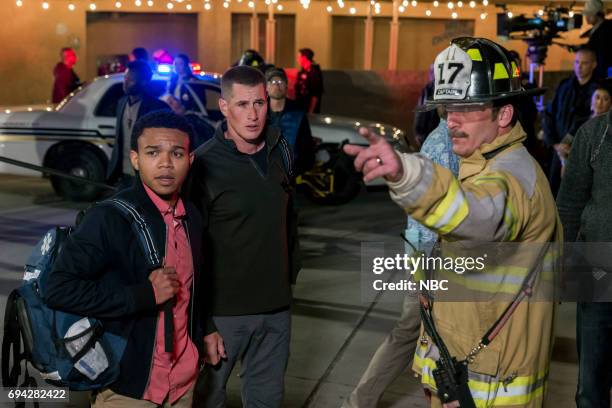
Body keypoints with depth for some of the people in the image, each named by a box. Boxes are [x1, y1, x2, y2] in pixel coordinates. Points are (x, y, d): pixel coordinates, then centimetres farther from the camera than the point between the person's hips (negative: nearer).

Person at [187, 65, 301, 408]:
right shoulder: (204, 164, -14)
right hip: (223, 311, -5)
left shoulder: (281, 151, 3)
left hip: (276, 309, 5)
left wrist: (292, 273, 12)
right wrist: (203, 325, -14)